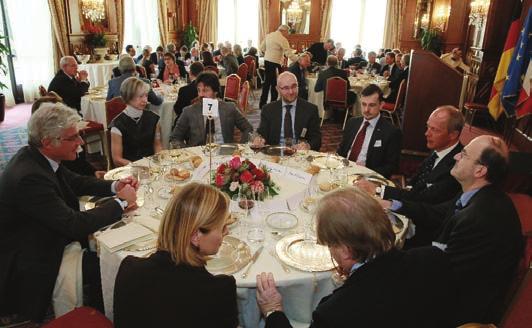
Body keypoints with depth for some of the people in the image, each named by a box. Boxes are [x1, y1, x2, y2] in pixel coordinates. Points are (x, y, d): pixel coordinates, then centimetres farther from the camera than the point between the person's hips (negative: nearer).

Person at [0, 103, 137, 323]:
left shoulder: (36, 156, -4)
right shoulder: (29, 177, -32)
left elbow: (75, 182, 11)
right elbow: (74, 225, -31)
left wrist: (115, 186, -6)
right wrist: (121, 202, -19)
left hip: (47, 236, 9)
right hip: (33, 261, -9)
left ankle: (94, 311, 24)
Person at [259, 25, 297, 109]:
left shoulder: (268, 35, 10)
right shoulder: (282, 39, -12)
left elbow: (262, 48, 14)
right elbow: (289, 54, -16)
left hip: (267, 61, 8)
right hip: (275, 63, -8)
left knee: (267, 82, 14)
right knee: (275, 83, 1)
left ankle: (262, 103, 20)